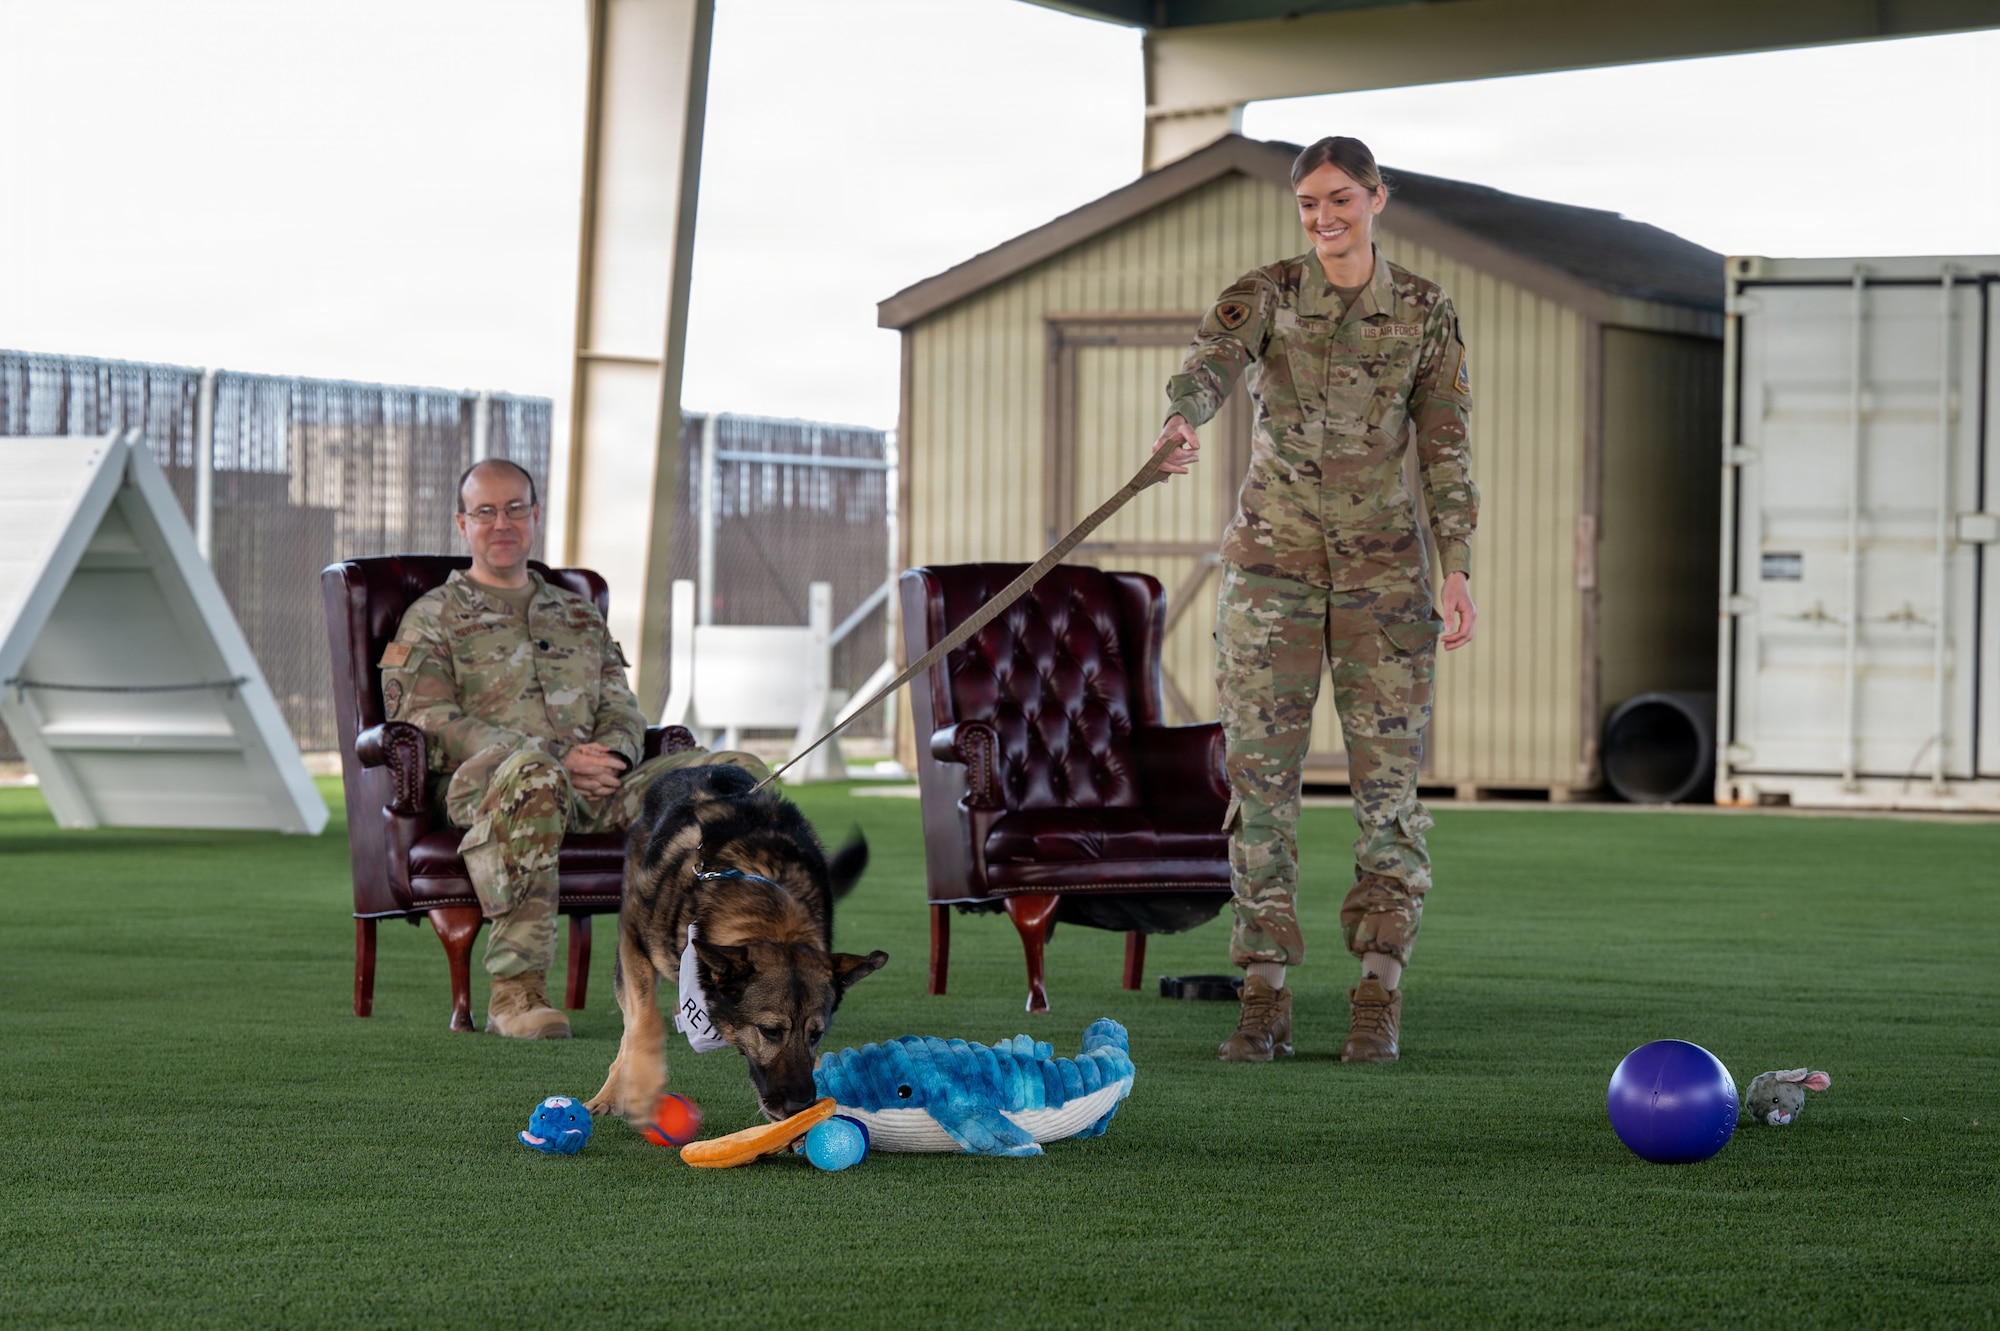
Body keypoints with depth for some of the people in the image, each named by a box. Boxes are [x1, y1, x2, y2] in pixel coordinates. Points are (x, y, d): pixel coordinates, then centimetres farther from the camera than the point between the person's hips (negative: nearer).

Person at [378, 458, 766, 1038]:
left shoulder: (578, 614, 30)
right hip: (481, 782, -5)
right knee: (531, 773, -44)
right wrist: (554, 757, -13)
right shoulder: (432, 616, 13)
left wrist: (612, 753, -6)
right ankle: (515, 989, -41)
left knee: (740, 775, -16)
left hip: (593, 785, 5)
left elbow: (621, 708, 23)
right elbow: (425, 724, -2)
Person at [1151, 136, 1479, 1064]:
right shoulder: (1265, 295, 0)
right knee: (1260, 773, -2)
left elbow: (1444, 447, 5)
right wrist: (1181, 421, -44)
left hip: (1382, 563, 0)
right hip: (1272, 558, 0)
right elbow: (1210, 361, -21)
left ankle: (1378, 1000, 2)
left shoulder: (1424, 312, 4)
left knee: (1388, 777, -4)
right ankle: (1264, 1003, 2)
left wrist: (1456, 569, -4)